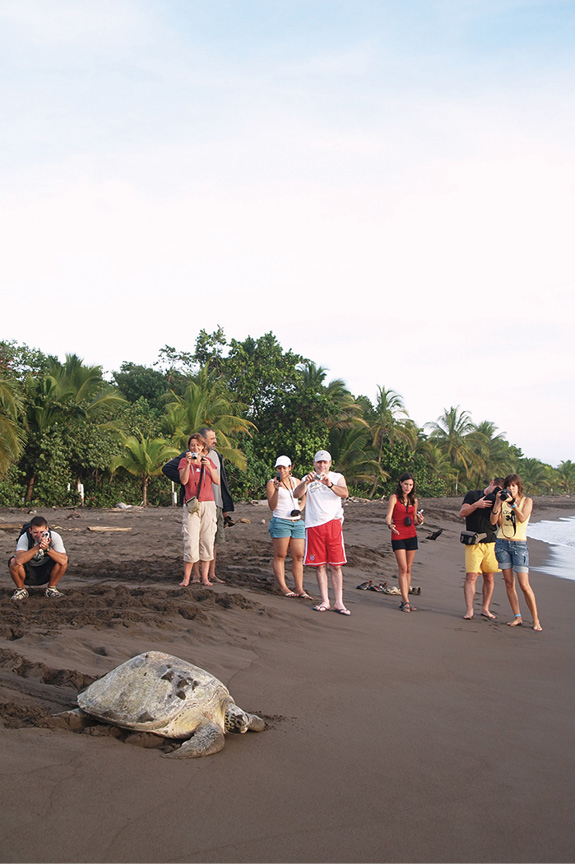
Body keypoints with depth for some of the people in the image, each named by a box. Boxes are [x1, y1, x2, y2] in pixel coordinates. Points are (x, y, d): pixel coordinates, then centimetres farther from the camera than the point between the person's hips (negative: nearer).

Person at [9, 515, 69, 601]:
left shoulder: (55, 537, -21)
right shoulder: (24, 538, -24)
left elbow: (63, 561, -33)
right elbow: (19, 560, -42)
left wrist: (47, 548, -44)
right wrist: (38, 546, -46)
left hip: (46, 572, 1)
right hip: (27, 573, -1)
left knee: (64, 560, -25)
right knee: (13, 562, -31)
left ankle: (51, 589, -1)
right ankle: (21, 590, -2)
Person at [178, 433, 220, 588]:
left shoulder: (208, 460, 12)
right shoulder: (184, 461, 5)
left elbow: (217, 481, 3)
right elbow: (183, 481, -10)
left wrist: (209, 467, -11)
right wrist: (188, 463, -20)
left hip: (208, 505, 3)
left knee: (207, 540, 0)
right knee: (191, 542, -9)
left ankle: (205, 577, 5)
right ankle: (186, 578, -2)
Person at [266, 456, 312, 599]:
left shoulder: (296, 481, 13)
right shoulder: (272, 483, -2)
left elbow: (305, 495, 31)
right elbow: (272, 507, -10)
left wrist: (300, 508, 14)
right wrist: (277, 489, -21)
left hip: (297, 522, 5)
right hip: (280, 522, -5)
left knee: (298, 556, 1)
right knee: (280, 556, -3)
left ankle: (299, 588, 2)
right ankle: (283, 587, 2)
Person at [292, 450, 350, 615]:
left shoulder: (337, 477, 11)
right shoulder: (308, 479, 12)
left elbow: (344, 493, -10)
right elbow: (296, 494, -6)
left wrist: (329, 484, -27)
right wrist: (307, 482, -24)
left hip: (333, 524, -1)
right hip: (314, 526, 1)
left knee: (336, 565, -1)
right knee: (320, 565, 3)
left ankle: (339, 603, 1)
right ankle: (325, 601, 9)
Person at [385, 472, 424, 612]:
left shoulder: (414, 500, 11)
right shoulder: (394, 497, -3)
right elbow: (388, 516, -12)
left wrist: (419, 521, -4)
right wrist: (390, 525, -33)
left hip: (411, 536, 5)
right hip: (398, 537, -5)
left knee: (408, 569, 6)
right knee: (403, 569, -9)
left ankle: (404, 601, 12)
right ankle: (406, 601, -8)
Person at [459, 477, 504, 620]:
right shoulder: (473, 495, 7)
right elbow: (462, 513, -2)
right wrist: (476, 505, -13)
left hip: (491, 542, 4)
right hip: (474, 543, -3)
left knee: (489, 577, 5)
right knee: (471, 576, -10)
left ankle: (485, 609, 15)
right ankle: (469, 610, -8)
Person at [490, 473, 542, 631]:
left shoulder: (527, 501, 3)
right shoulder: (503, 501, 9)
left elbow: (522, 518, -13)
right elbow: (493, 521, -1)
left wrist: (512, 503, -21)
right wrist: (498, 502, -11)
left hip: (519, 545, -3)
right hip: (502, 543, 3)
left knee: (524, 585, -8)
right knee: (509, 582, 2)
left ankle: (536, 620, 1)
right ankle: (517, 617, 9)